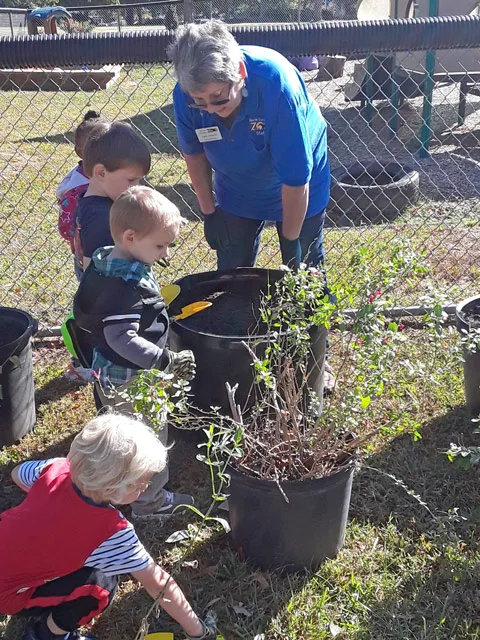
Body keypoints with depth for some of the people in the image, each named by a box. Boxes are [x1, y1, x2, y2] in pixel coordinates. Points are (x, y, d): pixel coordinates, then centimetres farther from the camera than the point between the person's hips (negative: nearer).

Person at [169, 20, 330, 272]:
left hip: (298, 191, -3)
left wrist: (291, 241, -22)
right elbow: (194, 153, -4)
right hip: (236, 192, 3)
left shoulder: (276, 84, -37)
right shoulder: (186, 93, -25)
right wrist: (208, 212, 2)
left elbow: (296, 178, -30)